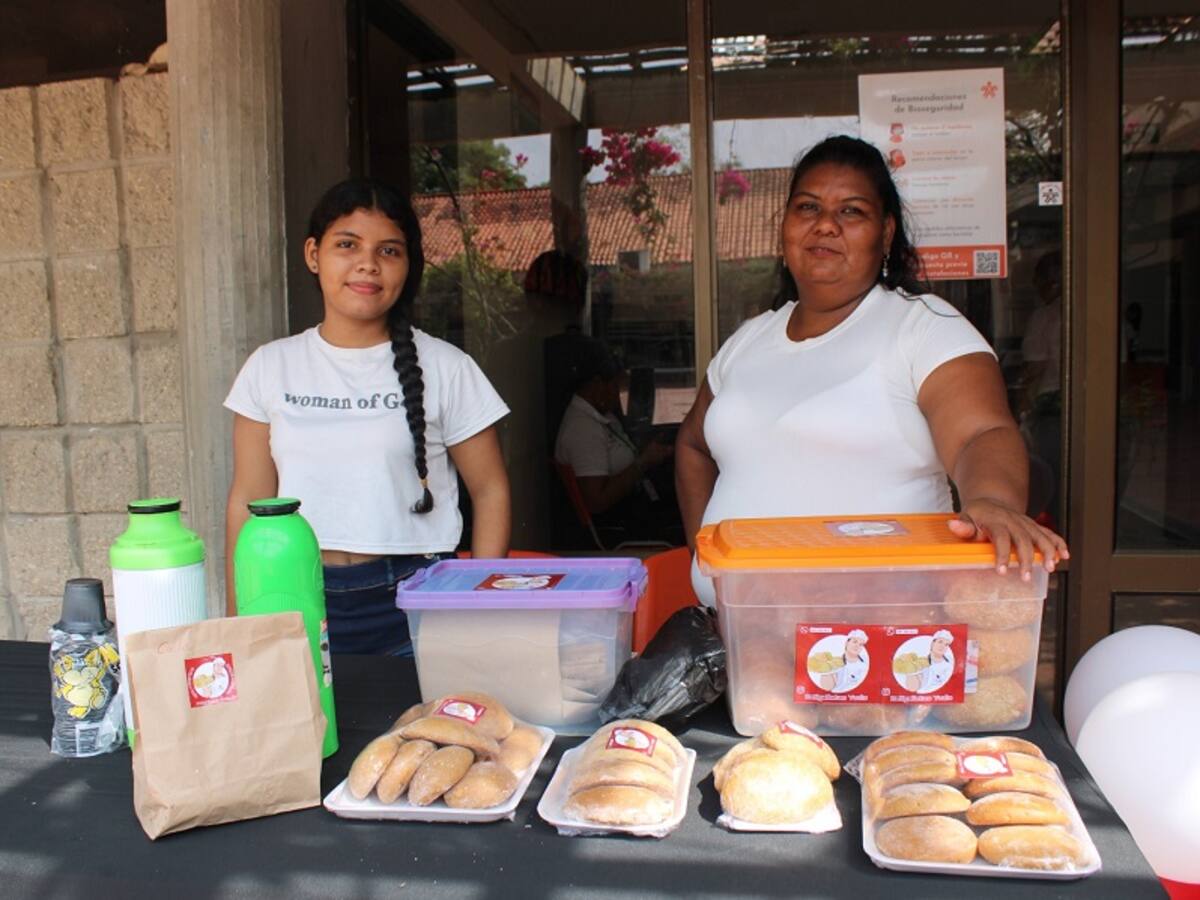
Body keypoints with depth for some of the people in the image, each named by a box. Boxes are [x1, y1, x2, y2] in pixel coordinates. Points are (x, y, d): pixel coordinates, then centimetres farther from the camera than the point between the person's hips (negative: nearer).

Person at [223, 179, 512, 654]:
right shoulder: (271, 367, 5)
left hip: (413, 602, -1)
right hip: (300, 601, 2)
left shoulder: (445, 368, -2)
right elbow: (248, 501, 8)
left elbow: (490, 492, 1)